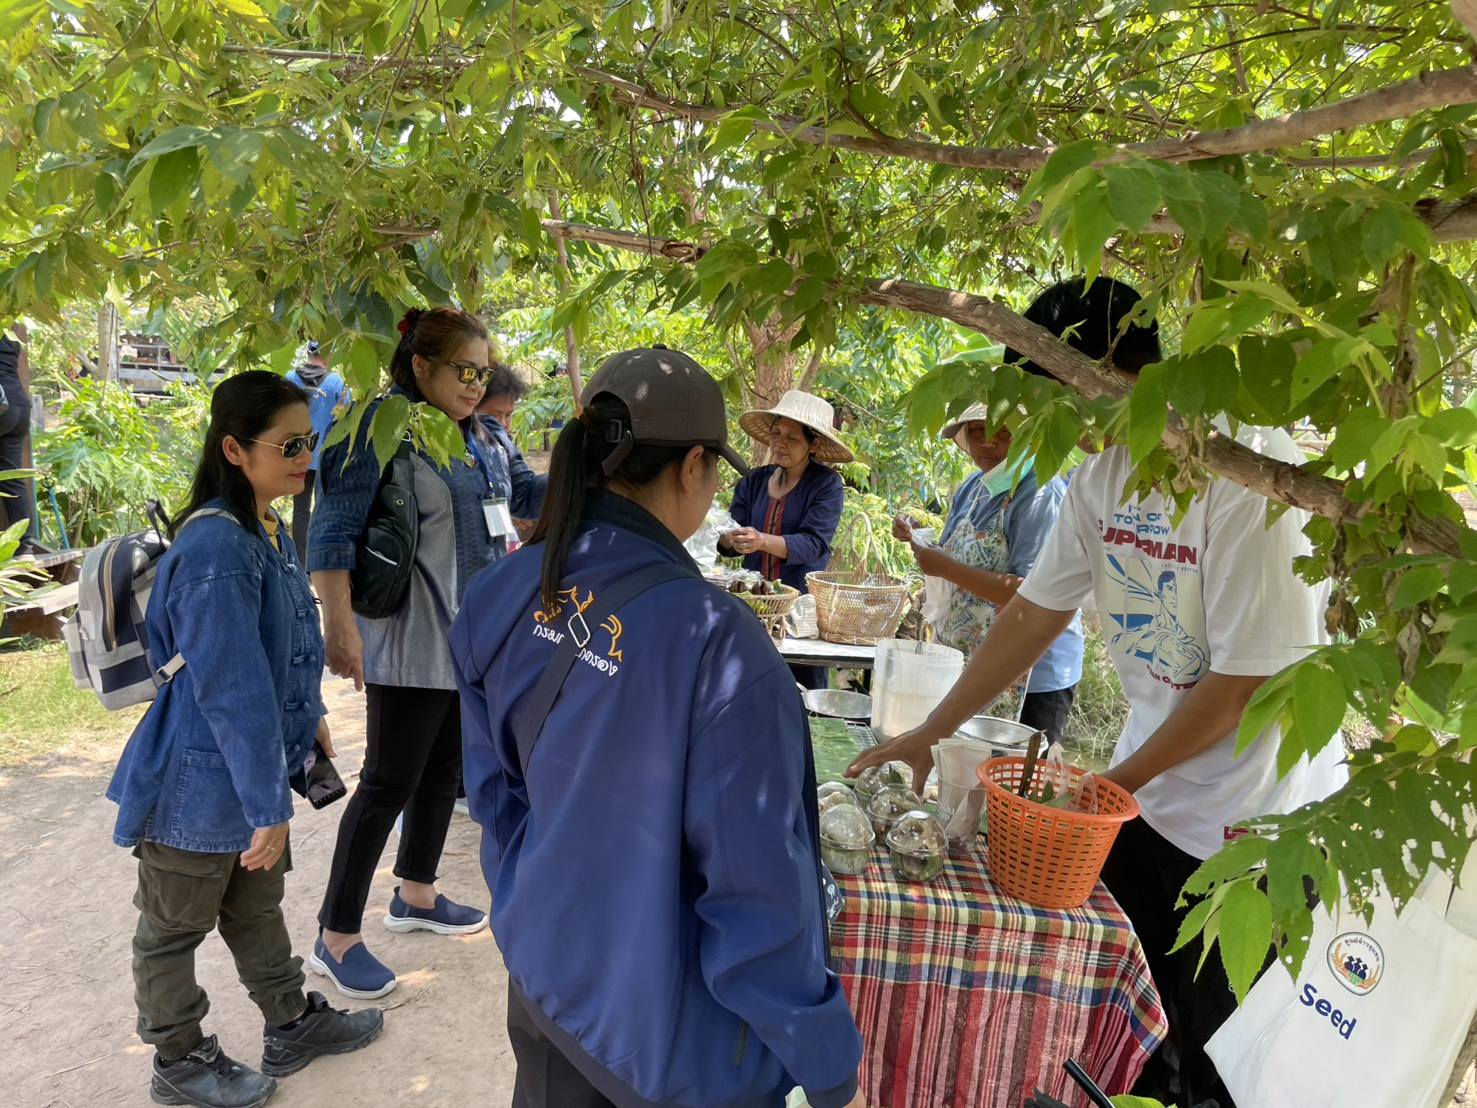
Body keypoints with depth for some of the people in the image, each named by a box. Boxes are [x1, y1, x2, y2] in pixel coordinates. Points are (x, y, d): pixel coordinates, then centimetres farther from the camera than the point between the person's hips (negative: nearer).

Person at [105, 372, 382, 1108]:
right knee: (176, 930, 16)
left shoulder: (270, 531, 1)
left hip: (252, 768, 9)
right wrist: (269, 804, -24)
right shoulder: (217, 546, -28)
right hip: (202, 778, -9)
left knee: (258, 907, 25)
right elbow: (234, 691, -29)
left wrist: (310, 718, 20)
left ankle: (291, 1025, 42)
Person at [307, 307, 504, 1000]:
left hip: (469, 632, 8)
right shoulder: (379, 430, -15)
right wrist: (339, 626, -26)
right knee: (389, 782, -1)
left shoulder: (471, 435, 9)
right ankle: (336, 938, 14)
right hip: (409, 639, -8)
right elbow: (332, 533, -19)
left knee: (444, 770, 18)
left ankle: (416, 897, 36)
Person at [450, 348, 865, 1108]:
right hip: (663, 1019, -5)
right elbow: (758, 884, -24)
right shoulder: (713, 638, -30)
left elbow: (492, 786, 3)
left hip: (541, 965, 6)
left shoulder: (503, 595, -10)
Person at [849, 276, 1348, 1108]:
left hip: (1252, 817, -6)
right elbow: (1035, 615, 2)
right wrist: (928, 735, 2)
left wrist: (1116, 783, -11)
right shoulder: (1103, 474, -2)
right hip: (1146, 789, 6)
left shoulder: (1250, 476, -23)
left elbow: (1244, 683, -22)